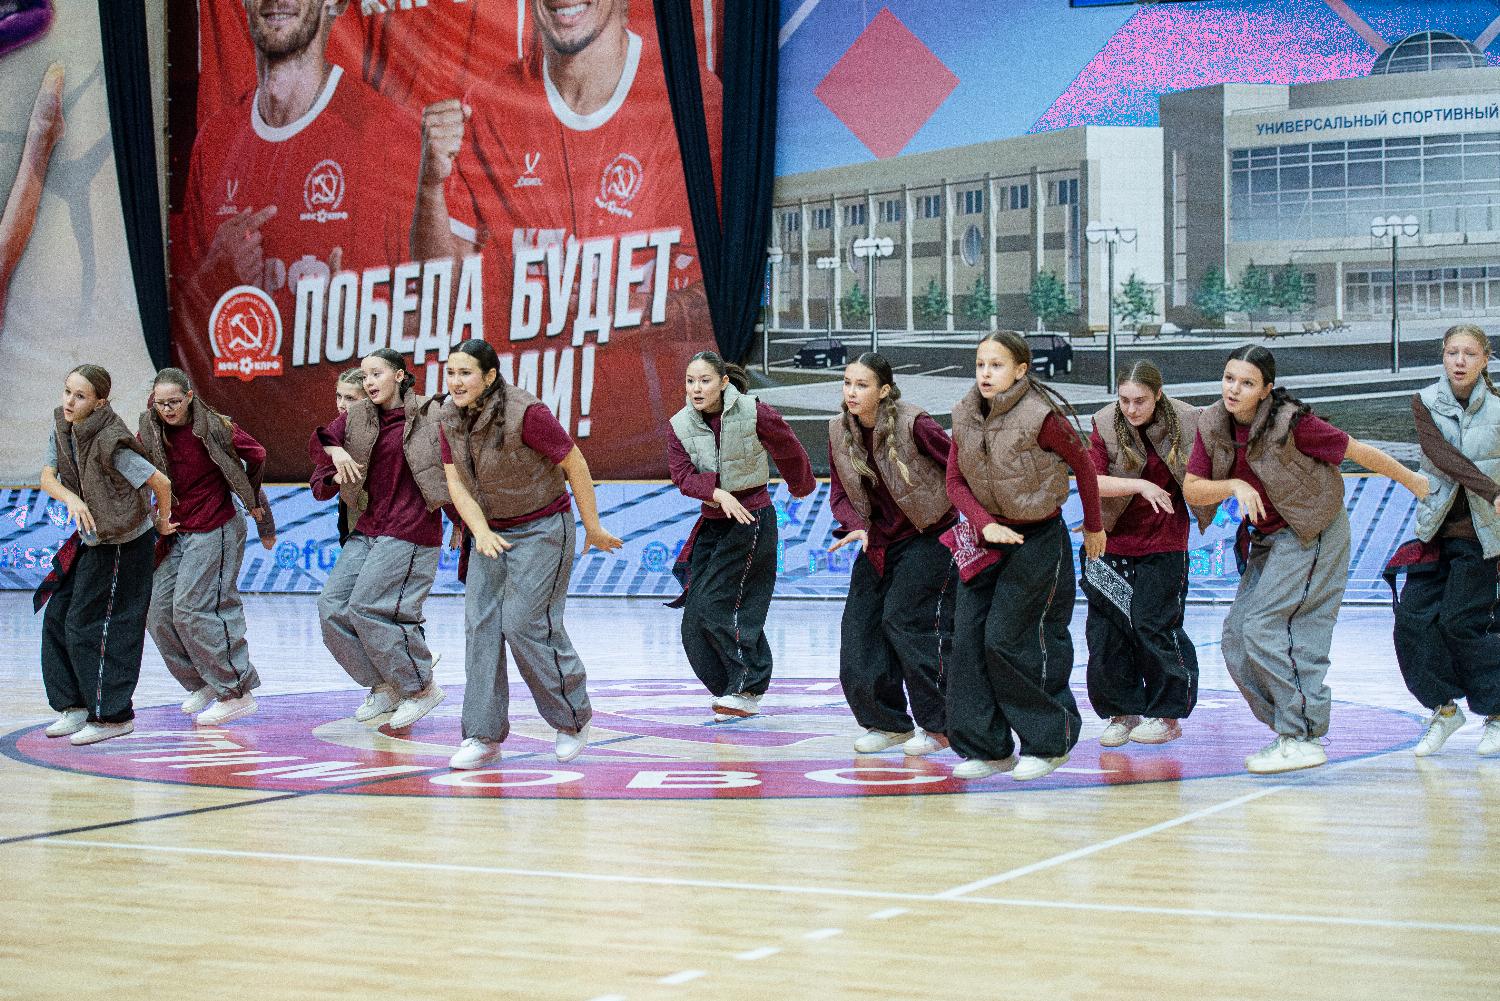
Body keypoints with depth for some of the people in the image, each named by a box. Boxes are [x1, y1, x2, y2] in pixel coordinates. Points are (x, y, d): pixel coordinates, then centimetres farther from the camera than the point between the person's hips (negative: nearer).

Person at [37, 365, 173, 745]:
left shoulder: (110, 443, -26)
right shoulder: (62, 428, -2)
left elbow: (161, 482, -23)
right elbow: (47, 477, -9)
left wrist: (163, 521, -7)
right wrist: (72, 499, -28)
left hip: (122, 545, -9)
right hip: (91, 538, 9)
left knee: (87, 625, -6)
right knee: (57, 617, 10)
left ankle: (113, 715, 4)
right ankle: (76, 704, 19)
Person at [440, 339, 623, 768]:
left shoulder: (525, 413, -22)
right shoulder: (452, 420, -1)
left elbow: (576, 465, -15)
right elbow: (456, 482, 0)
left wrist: (593, 528, -8)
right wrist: (481, 532, -17)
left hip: (542, 530, -7)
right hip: (491, 532, 7)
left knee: (524, 623, -12)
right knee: (480, 625, -3)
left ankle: (573, 718, 8)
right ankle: (485, 736, 0)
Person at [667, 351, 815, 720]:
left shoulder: (754, 414, -14)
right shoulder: (680, 425, -2)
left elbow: (789, 451, 3)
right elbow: (682, 476, -13)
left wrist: (801, 487, 20)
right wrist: (719, 494, -30)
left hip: (753, 520, -6)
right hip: (712, 523, 6)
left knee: (715, 604, -15)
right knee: (695, 617, 4)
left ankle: (747, 691, -6)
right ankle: (730, 689, 16)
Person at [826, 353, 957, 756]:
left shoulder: (913, 424, -19)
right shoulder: (840, 431, -1)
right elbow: (839, 493, 5)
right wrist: (856, 527, -14)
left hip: (928, 537, -7)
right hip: (878, 542, 7)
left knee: (904, 620, -15)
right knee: (858, 625, 0)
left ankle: (939, 726, -3)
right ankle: (887, 722, 15)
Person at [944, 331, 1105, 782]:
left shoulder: (1041, 416, -18)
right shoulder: (966, 416, -2)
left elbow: (1082, 464, -4)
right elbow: (955, 481, 2)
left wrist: (1094, 527, 7)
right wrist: (984, 525, -16)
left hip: (1039, 538, -6)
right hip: (990, 537, 6)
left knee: (1010, 639, -8)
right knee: (969, 636, 0)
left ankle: (1050, 741, 9)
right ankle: (988, 748, 8)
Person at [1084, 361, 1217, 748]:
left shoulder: (1184, 423, -8)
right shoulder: (1106, 426, -9)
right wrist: (1141, 486, -30)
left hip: (1163, 544, -1)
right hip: (1113, 542, 2)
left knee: (1154, 626, -3)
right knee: (1106, 631, 3)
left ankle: (1167, 715, 12)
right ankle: (1122, 712, 17)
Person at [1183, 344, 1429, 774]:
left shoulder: (1291, 423, -24)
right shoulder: (1213, 425, -6)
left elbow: (1360, 452, -14)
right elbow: (1191, 489, -8)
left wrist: (1411, 481, -3)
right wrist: (1235, 486, -26)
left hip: (1314, 535, -8)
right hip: (1267, 539, 8)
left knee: (1263, 626, -18)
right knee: (1236, 637, 2)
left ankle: (1303, 740, -13)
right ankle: (1289, 730, 11)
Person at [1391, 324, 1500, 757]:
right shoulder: (1426, 403, -1)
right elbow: (1439, 453, -17)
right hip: (1435, 529, 3)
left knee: (1463, 621, -7)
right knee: (1414, 616, -4)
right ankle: (1444, 708, 11)